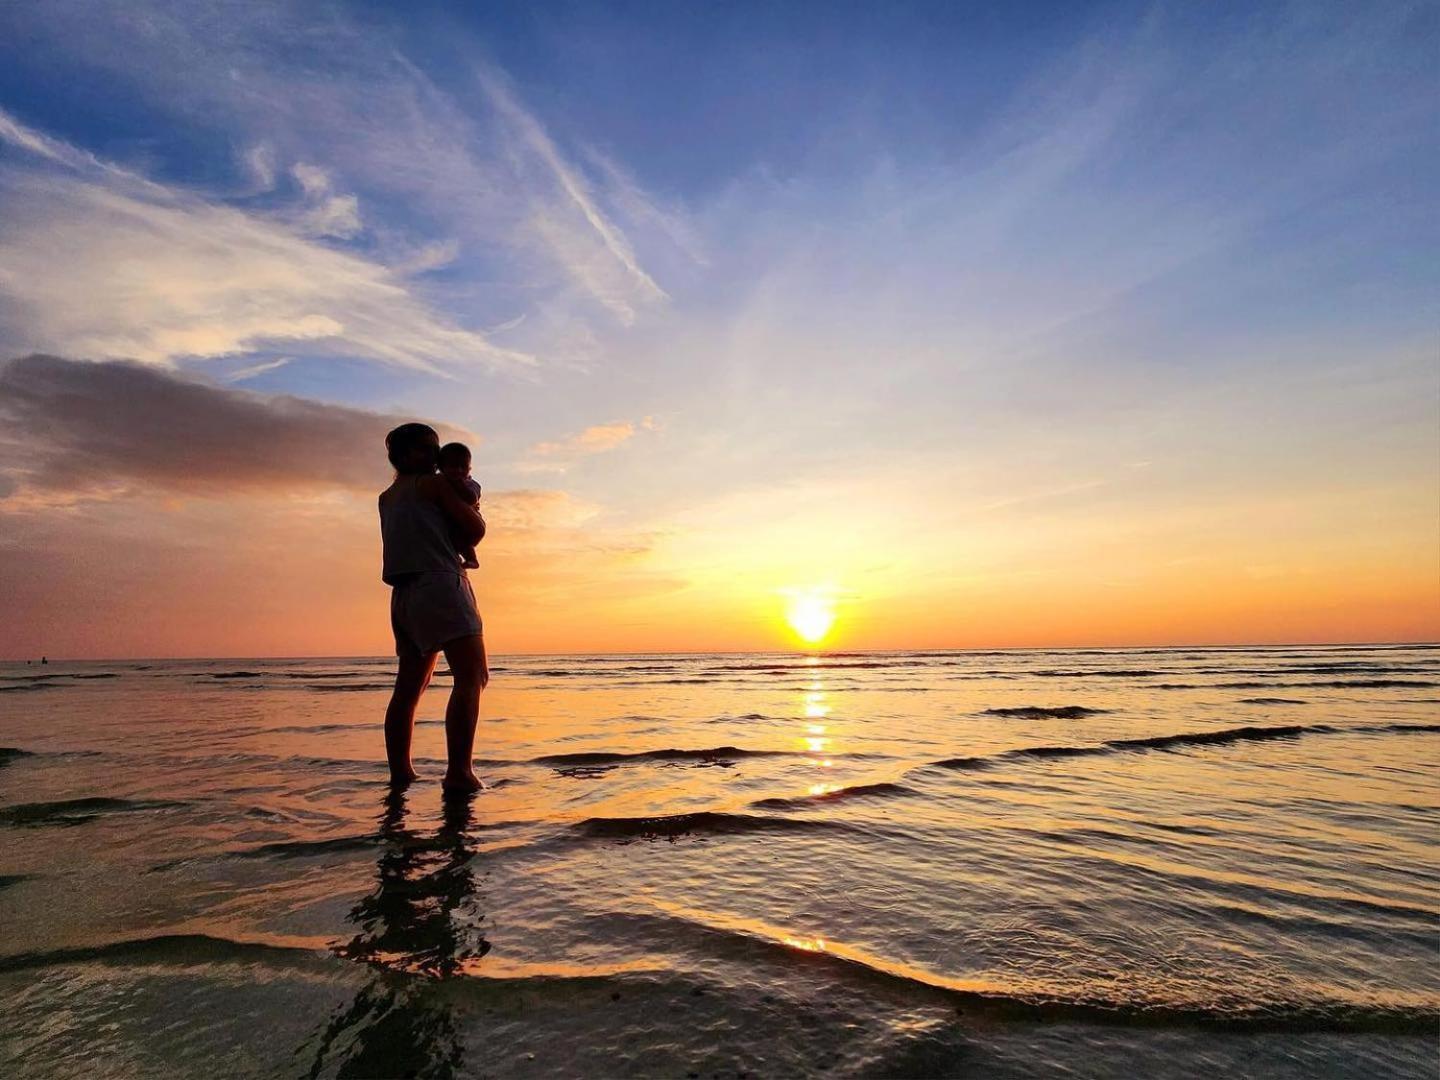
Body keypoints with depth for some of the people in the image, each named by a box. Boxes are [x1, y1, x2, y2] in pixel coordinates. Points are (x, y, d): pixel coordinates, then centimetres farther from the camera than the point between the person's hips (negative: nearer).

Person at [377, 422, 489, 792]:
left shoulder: (386, 498, 24)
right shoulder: (435, 484, 2)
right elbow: (475, 529, 0)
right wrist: (470, 503, 19)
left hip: (404, 594, 9)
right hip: (441, 585, -9)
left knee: (409, 686, 12)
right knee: (471, 677, -14)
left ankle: (400, 771, 13)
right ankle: (459, 771, -23)